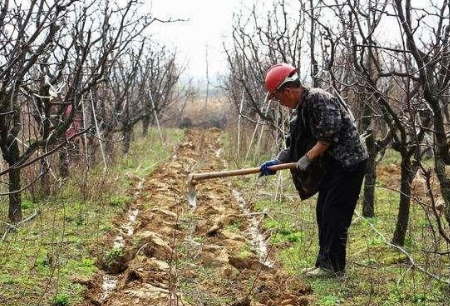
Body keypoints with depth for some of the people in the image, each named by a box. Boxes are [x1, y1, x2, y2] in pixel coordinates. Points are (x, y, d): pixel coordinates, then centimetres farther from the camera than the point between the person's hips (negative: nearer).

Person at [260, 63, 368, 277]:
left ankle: (334, 266, 0)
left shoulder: (319, 98, -18)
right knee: (323, 213, 12)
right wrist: (277, 162, 2)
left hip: (348, 162, -10)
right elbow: (294, 143, 14)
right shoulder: (300, 110, 11)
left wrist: (307, 159, -19)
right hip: (332, 165, 10)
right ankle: (324, 262, 20)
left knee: (335, 214, -7)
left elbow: (329, 135, -23)